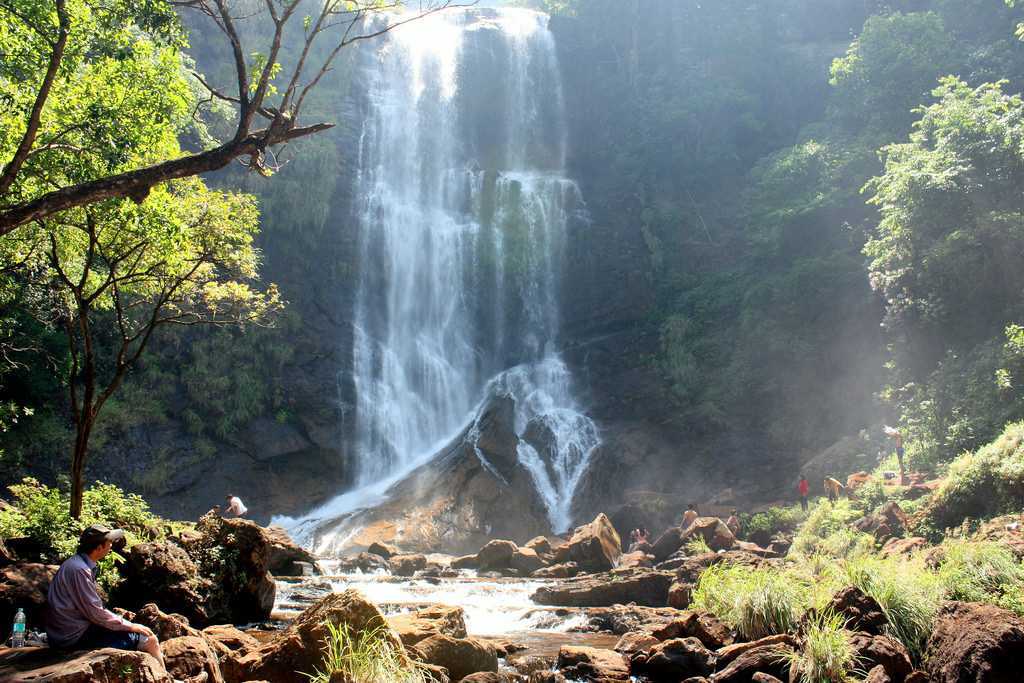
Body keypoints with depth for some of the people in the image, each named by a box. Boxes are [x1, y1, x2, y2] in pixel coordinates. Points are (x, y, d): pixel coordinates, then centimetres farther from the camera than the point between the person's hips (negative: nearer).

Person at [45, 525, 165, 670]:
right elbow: (95, 613, -21)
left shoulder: (77, 563, 9)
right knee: (149, 640, -7)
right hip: (75, 637, -10)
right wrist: (130, 626, -11)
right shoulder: (79, 570, -22)